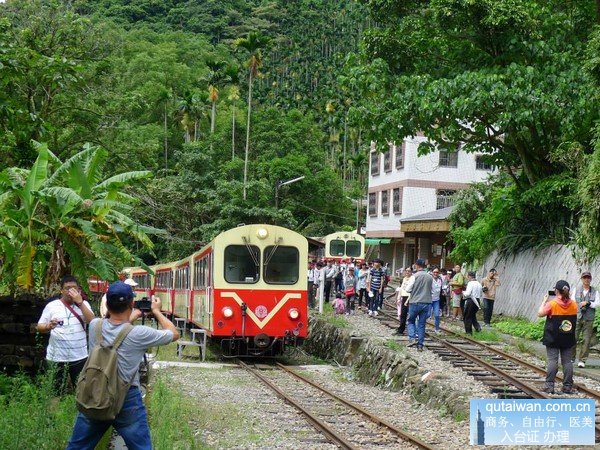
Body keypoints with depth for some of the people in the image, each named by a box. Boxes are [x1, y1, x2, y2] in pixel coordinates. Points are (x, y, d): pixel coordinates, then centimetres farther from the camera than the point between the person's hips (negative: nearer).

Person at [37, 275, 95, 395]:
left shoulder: (84, 304, 5)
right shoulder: (51, 306, 0)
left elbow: (92, 322, -10)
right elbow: (39, 327, 1)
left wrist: (80, 302, -15)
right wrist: (48, 326, -21)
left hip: (80, 357, 1)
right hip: (57, 358, -1)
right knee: (58, 392, 6)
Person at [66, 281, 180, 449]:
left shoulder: (95, 325, -5)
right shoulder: (139, 333, -16)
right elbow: (174, 334, 0)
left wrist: (132, 317, 30)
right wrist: (156, 311, 13)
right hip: (127, 401, -4)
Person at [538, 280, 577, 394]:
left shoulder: (552, 303, -13)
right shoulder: (573, 304, -1)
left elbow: (540, 314, -6)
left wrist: (544, 301, 4)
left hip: (553, 339, -3)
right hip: (568, 339, 3)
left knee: (552, 361, -1)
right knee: (567, 361, 7)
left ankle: (549, 385, -3)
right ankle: (567, 386, 9)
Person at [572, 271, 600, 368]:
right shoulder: (577, 290, 9)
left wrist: (588, 303, -12)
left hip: (588, 318, 0)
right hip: (577, 317, 0)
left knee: (586, 340, -2)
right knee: (573, 338, -4)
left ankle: (582, 360, 5)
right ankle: (572, 358, 8)